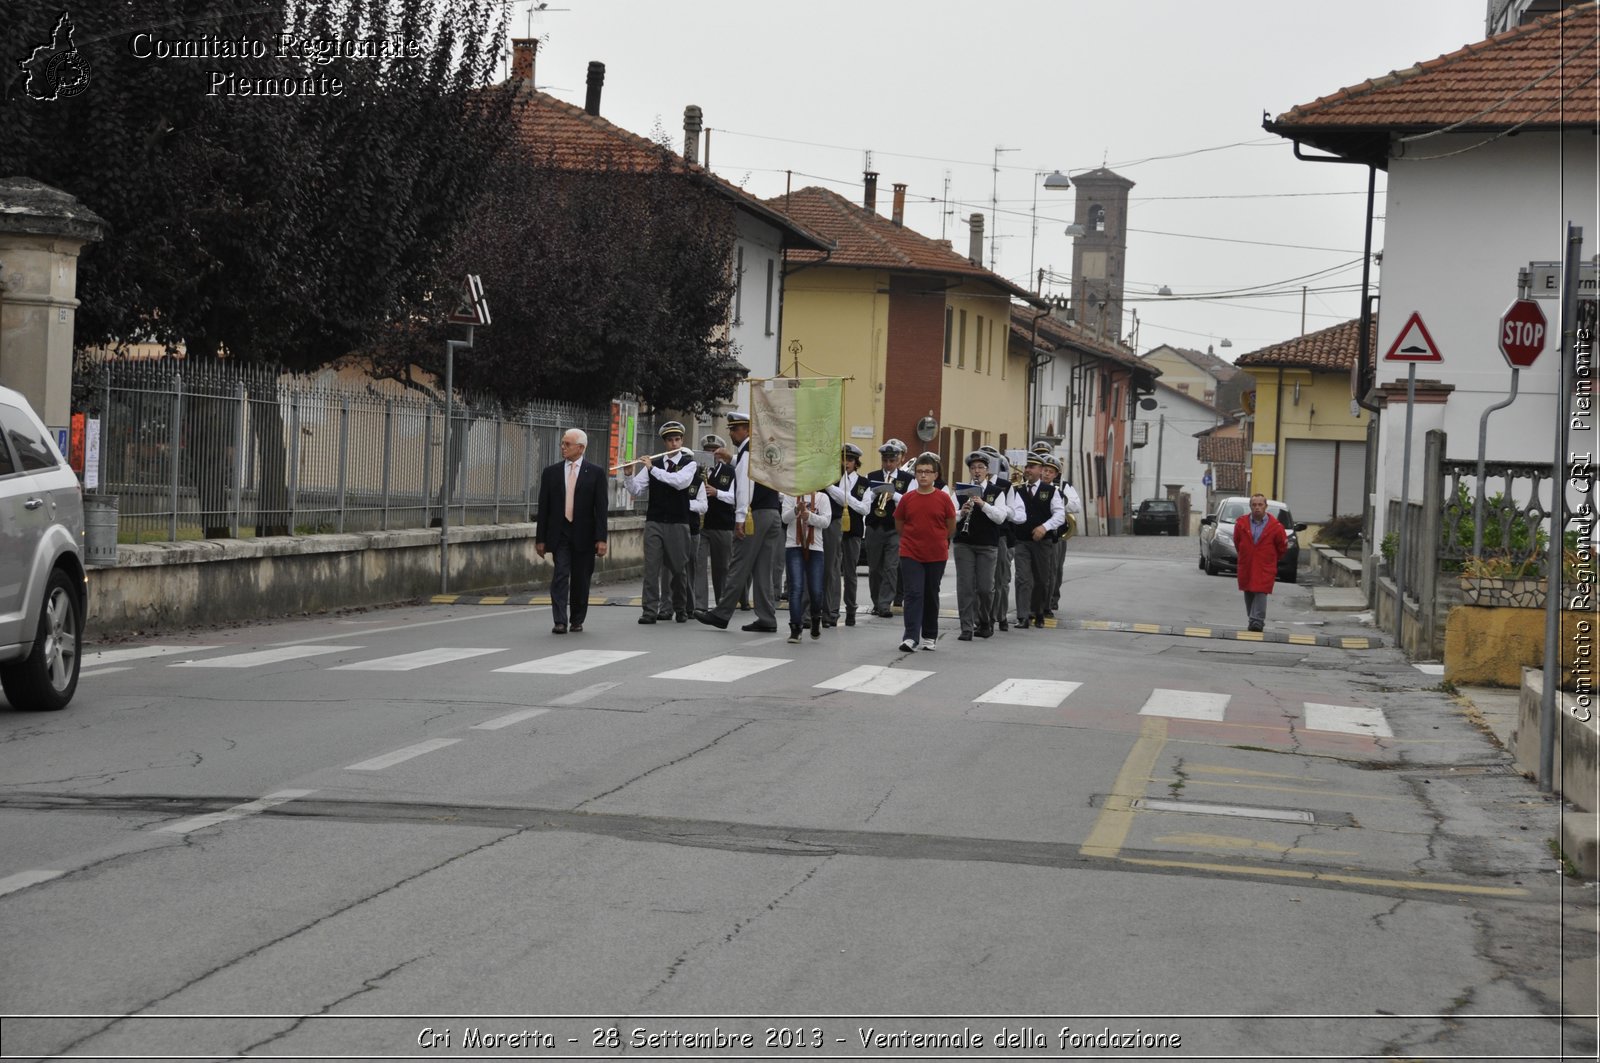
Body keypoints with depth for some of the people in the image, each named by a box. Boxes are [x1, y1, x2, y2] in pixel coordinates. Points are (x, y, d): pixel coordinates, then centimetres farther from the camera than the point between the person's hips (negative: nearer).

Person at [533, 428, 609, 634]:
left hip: (584, 535, 0)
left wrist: (601, 539, -9)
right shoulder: (551, 472, 7)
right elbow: (544, 507, 7)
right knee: (560, 575, -10)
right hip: (559, 533, 1)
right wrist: (540, 538, 3)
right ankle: (560, 622, -14)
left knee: (581, 579, 6)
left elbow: (601, 508, -2)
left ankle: (577, 620, 21)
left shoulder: (595, 473, 2)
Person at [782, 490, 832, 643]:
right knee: (796, 587, -11)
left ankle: (816, 619, 29)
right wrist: (797, 510, -26)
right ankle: (795, 629, -9)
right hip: (794, 546, -1)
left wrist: (809, 516, -20)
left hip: (815, 548, 1)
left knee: (816, 590, 0)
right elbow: (785, 518, -6)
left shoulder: (821, 497, 7)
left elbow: (826, 521, -3)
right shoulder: (790, 496, 7)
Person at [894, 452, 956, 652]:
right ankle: (911, 637, -13)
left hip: (936, 556, 0)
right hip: (910, 555, 0)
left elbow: (951, 527, 6)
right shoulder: (906, 499, -1)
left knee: (931, 596, 11)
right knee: (913, 594, -8)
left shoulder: (944, 499, -4)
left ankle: (930, 636, 22)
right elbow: (899, 526, 11)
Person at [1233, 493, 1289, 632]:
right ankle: (1253, 620, 21)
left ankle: (1257, 621, -17)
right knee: (1248, 594, 9)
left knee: (1261, 594, -13)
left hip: (1265, 568, -3)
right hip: (1246, 567, 3)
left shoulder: (1275, 526, -6)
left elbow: (1283, 547, 6)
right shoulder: (1241, 524, 1)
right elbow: (1237, 542, 19)